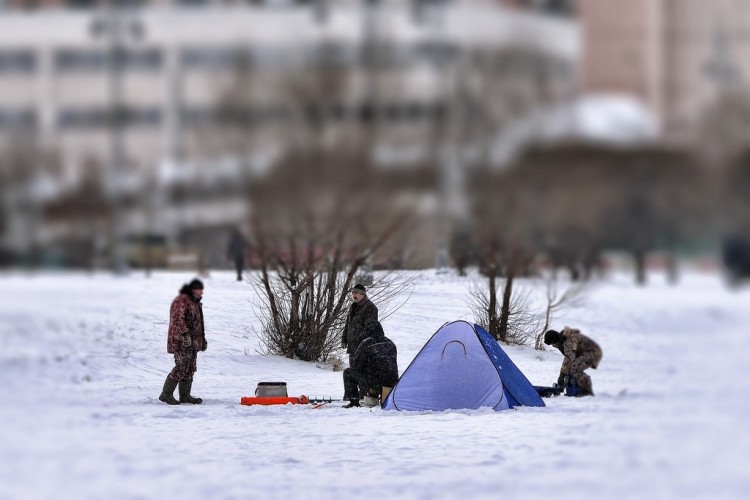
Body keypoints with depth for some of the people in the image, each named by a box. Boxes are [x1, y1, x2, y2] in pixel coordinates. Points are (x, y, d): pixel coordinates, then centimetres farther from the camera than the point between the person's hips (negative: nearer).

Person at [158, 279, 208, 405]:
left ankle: (185, 395, 17)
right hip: (181, 342, -10)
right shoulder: (181, 301, -13)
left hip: (193, 342, 10)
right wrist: (185, 333, -33)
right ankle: (166, 394, -8)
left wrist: (202, 338, 29)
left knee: (190, 369, 10)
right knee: (181, 368, -13)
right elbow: (177, 319, -25)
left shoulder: (195, 302, 20)